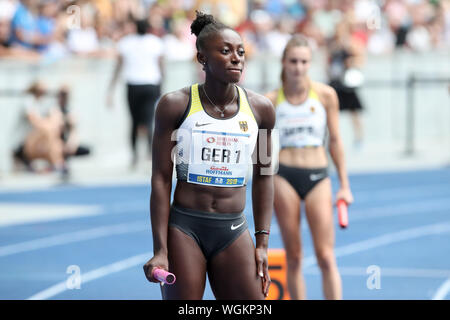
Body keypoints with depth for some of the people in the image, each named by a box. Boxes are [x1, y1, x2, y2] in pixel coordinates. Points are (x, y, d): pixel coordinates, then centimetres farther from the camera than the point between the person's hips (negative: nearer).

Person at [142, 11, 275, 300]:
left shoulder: (261, 109, 3)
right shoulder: (175, 105, -5)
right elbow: (161, 179, -4)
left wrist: (262, 242, 9)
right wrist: (160, 250, -9)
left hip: (234, 232, 3)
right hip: (184, 228, -3)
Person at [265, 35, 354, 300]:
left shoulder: (325, 95, 2)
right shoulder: (272, 100, 3)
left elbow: (335, 140, 7)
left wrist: (345, 185, 6)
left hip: (318, 177, 0)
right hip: (284, 177, 0)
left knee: (326, 256, -6)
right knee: (293, 256, 4)